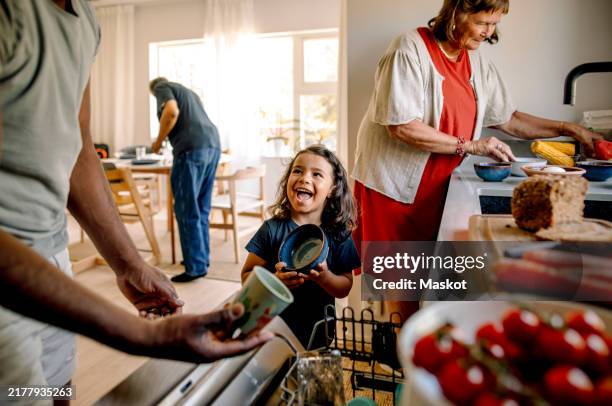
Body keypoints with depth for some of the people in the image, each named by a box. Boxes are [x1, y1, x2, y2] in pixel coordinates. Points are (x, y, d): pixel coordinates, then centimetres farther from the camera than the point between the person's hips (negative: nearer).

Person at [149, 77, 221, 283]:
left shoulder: (161, 87, 10)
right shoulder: (187, 91, 33)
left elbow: (171, 112, -10)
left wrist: (158, 141, 2)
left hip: (192, 148, -8)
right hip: (213, 145, 8)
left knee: (187, 210, -4)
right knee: (201, 208, 14)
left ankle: (196, 267, -2)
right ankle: (201, 257, 21)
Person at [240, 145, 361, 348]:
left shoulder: (338, 234, -8)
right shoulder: (272, 229, -11)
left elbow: (344, 288, -5)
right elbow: (247, 276, -8)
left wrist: (324, 277, -24)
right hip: (272, 324, -1)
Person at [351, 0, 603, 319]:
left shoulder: (478, 63, 11)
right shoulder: (410, 49, -11)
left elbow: (509, 119, 19)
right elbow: (401, 126, -21)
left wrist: (569, 129, 12)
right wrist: (469, 145, -17)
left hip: (435, 187, 6)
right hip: (392, 183, -6)